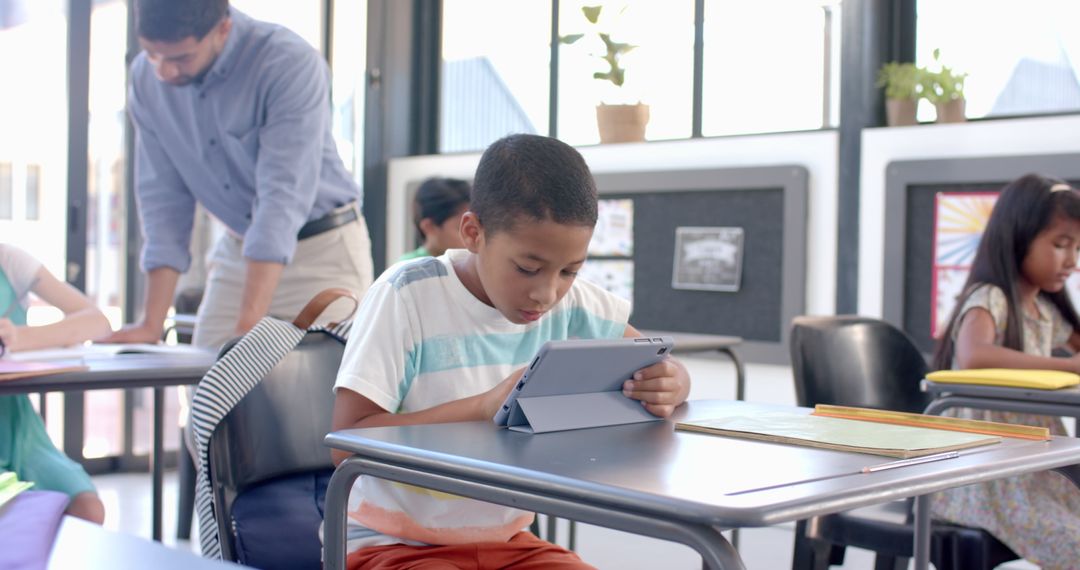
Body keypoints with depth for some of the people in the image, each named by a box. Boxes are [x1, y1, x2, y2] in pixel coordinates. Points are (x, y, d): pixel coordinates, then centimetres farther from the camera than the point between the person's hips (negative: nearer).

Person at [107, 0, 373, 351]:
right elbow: (164, 197, -5)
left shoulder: (292, 65, -25)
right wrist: (151, 325, -11)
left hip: (322, 248, -5)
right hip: (238, 250, 5)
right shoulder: (146, 77, -7)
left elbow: (283, 196, -30)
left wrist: (248, 328, -36)